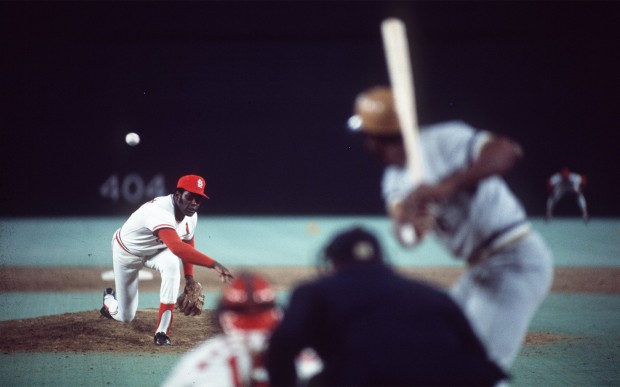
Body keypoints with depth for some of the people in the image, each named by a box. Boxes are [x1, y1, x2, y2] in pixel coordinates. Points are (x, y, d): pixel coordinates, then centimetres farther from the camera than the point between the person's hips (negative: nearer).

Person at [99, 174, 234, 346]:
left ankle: (162, 332, -25)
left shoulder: (191, 217, -16)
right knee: (126, 316, 2)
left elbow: (187, 244, 5)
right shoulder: (160, 210, -42)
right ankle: (109, 300, 43)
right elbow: (177, 248, -58)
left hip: (155, 251, 5)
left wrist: (189, 276, -5)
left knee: (172, 264, -32)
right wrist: (214, 264, -64)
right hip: (127, 252, -5)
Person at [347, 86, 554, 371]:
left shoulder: (441, 141, -13)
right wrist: (408, 223, -34)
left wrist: (446, 187, -36)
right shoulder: (395, 182, 11)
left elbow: (509, 151, -29)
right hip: (479, 271, 10)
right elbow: (406, 236, -9)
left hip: (516, 260, -10)